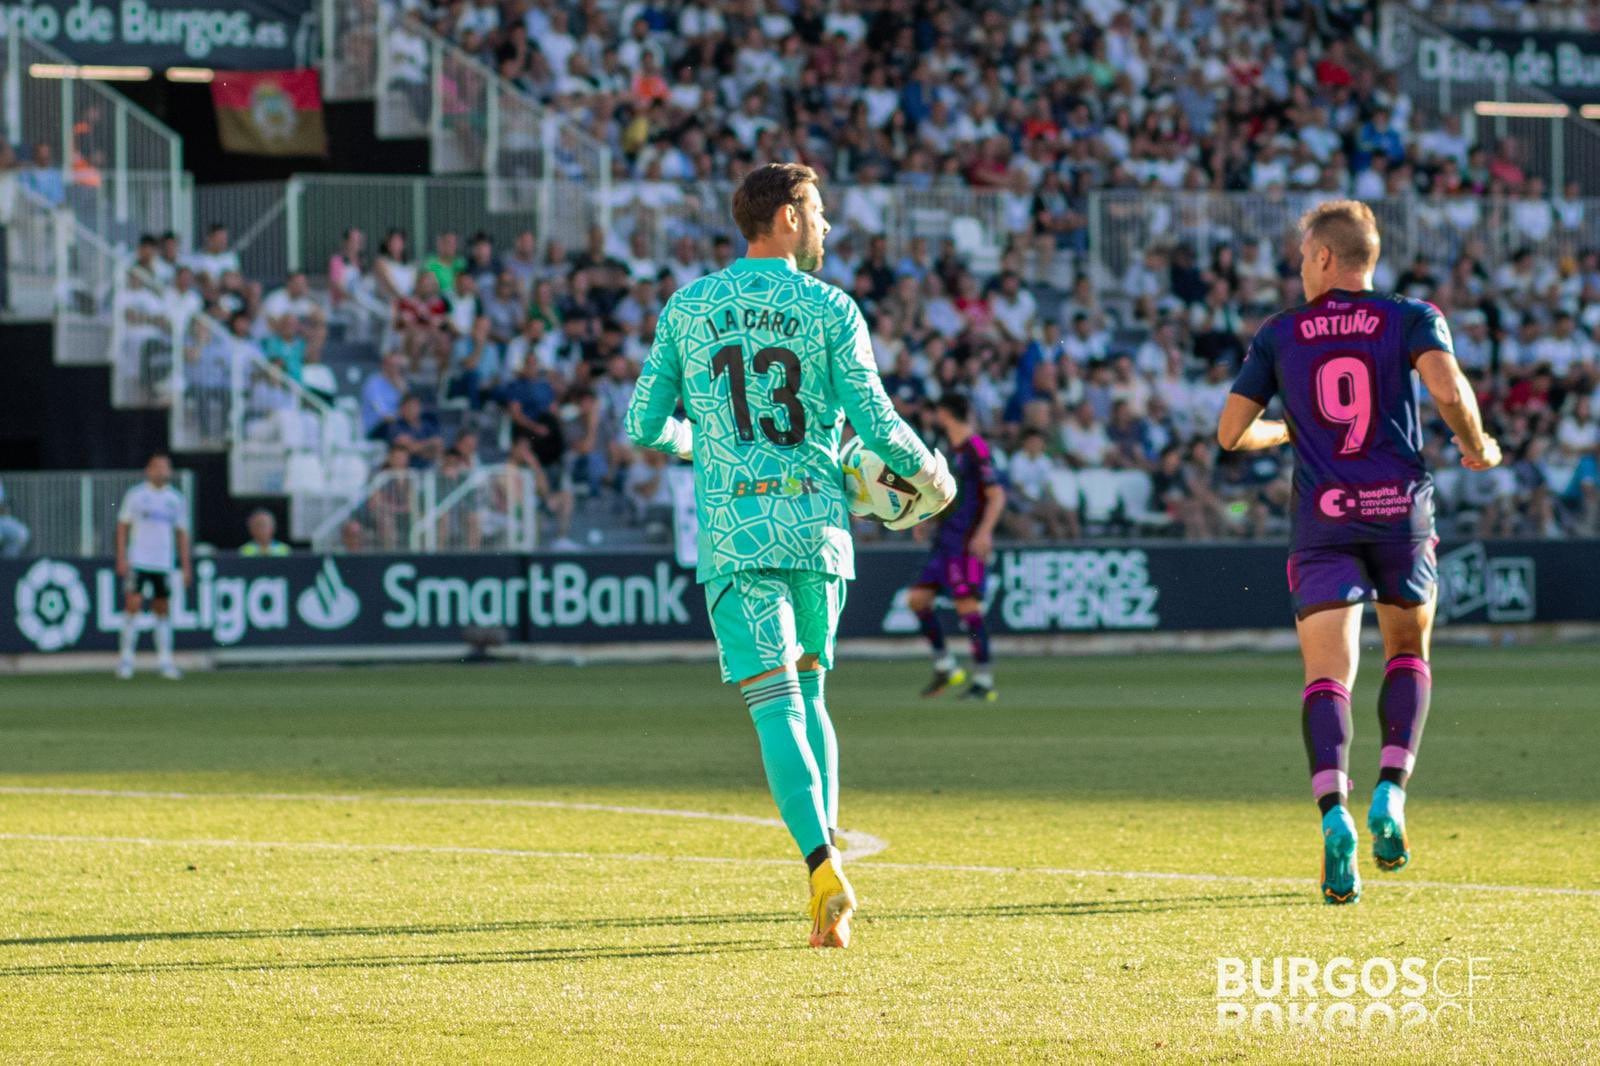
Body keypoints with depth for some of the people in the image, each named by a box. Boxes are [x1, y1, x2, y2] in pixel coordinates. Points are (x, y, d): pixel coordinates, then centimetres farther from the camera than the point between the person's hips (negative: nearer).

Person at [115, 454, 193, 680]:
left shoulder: (177, 499, 10)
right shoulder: (136, 495, 3)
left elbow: (182, 533, 14)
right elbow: (123, 526, 4)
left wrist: (185, 566, 9)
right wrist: (121, 558, -5)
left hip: (164, 564, 3)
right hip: (137, 561, -3)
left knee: (163, 609, 4)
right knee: (133, 604, -10)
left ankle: (164, 660, 8)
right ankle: (127, 657, -5)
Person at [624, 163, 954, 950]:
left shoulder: (687, 308, 7)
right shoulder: (829, 309, 1)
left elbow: (645, 427, 10)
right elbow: (877, 425, -3)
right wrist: (929, 475, 15)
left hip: (733, 530, 0)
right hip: (818, 526, 0)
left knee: (775, 703, -8)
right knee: (807, 692, 17)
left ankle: (822, 864, -26)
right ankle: (825, 858, 7)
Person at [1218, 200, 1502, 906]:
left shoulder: (1280, 333, 9)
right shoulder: (1411, 319, 4)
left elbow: (1231, 432, 9)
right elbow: (1448, 390, -15)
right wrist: (1476, 446, 5)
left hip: (1322, 521, 0)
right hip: (1402, 511, 0)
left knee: (1327, 674, -6)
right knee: (1408, 654, 20)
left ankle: (1333, 813, -28)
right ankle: (1391, 794, 1)